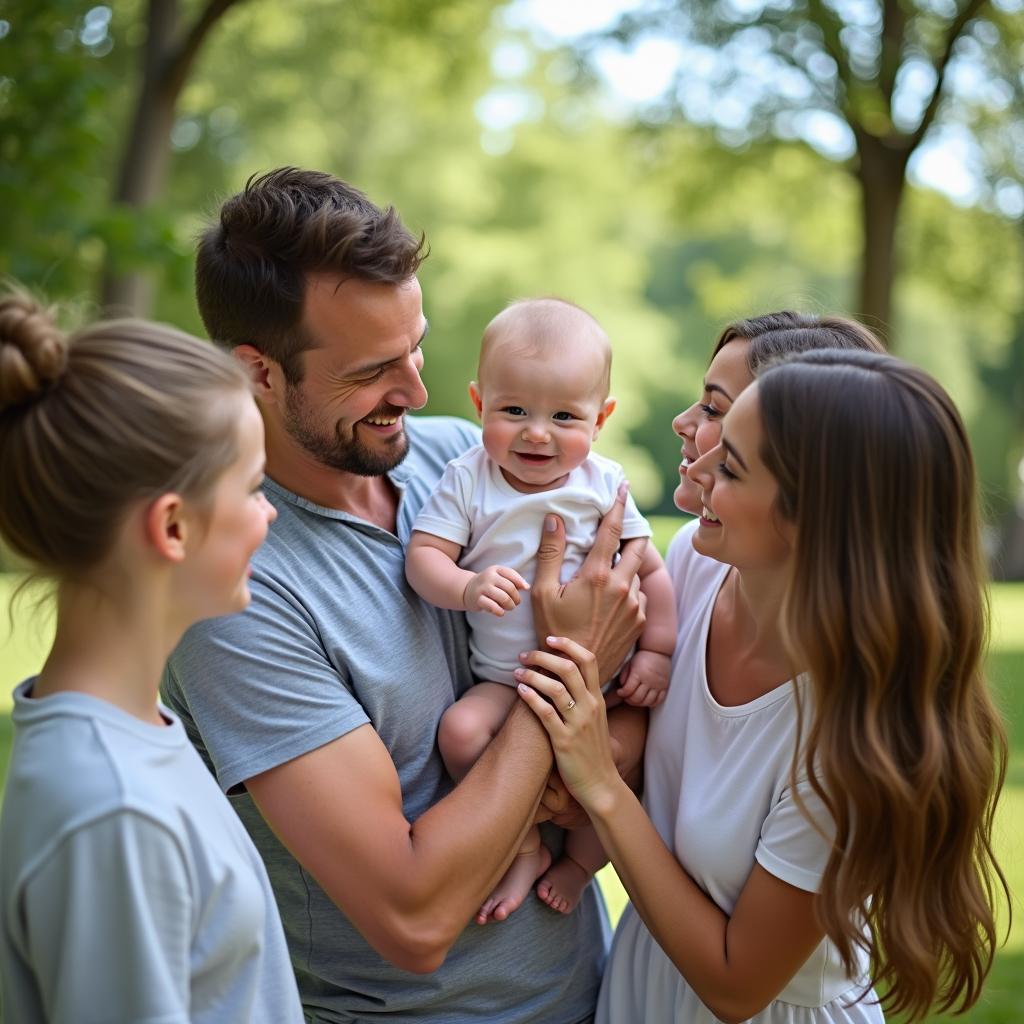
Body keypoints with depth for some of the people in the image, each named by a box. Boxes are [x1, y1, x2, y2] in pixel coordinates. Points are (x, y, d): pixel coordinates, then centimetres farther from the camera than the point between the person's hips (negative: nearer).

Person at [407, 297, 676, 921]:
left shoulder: (604, 485, -1)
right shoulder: (468, 480, -5)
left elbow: (651, 571, 5)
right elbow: (423, 556, -12)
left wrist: (657, 652, -3)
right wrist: (468, 588, -33)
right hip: (505, 679, 0)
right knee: (461, 732, -26)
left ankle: (580, 859, 10)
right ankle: (525, 847, -2)